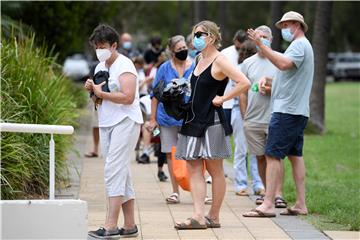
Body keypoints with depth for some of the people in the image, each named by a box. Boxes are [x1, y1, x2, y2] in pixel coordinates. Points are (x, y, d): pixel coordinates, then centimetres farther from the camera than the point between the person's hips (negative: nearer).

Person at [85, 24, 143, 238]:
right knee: (122, 174, 9)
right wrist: (92, 90, 4)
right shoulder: (100, 67, 17)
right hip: (106, 124, 9)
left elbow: (127, 97, -20)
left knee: (114, 172, -16)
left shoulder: (124, 65, -9)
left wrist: (102, 93, -15)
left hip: (125, 122, -9)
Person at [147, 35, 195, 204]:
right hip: (167, 118, 1)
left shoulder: (195, 68, 1)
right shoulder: (165, 68, 1)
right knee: (171, 154, 5)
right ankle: (175, 192, 13)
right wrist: (152, 119, 1)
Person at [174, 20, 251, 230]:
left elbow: (245, 83, -22)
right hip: (194, 120, 9)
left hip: (212, 122, -9)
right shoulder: (200, 60, 15)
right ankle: (199, 217, -3)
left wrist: (222, 98, -16)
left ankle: (214, 217, 7)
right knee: (194, 169, 1)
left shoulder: (219, 61, -11)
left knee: (215, 170, 1)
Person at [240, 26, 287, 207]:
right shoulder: (248, 63, 12)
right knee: (260, 157, 9)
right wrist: (244, 117, 8)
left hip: (274, 118, -3)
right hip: (253, 120, 4)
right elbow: (243, 92, 13)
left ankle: (278, 194, -12)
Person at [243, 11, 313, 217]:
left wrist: (261, 45, -28)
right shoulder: (302, 45, 23)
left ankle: (268, 204, -15)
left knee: (273, 155, -12)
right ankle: (301, 204, 12)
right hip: (298, 110, 11)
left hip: (287, 110, -11)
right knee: (295, 155, 11)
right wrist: (267, 80, 10)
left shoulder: (300, 45, -10)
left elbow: (284, 64, -28)